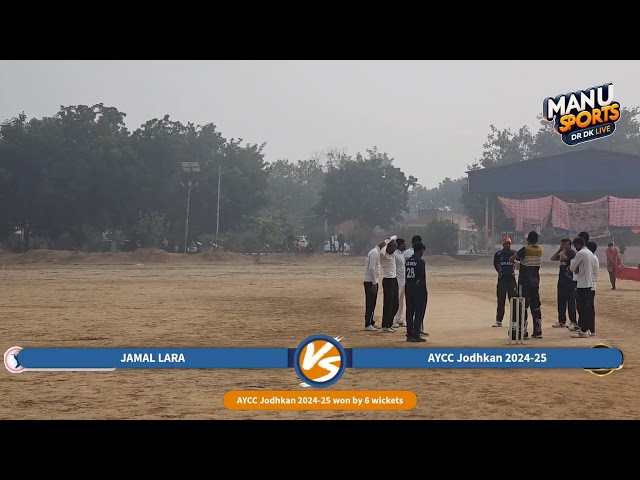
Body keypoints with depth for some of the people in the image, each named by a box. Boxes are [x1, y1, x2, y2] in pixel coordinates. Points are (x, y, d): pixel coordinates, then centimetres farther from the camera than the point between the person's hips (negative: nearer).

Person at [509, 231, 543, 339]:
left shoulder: (525, 249, -12)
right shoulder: (540, 250, 3)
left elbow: (511, 259, -11)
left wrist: (515, 260, 10)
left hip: (524, 282, -5)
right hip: (535, 282, 5)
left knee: (523, 306, -1)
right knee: (536, 307, 9)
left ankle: (524, 331, -3)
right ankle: (538, 331, 10)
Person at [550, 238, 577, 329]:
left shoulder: (572, 253, -12)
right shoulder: (563, 254, 15)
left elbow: (562, 258, -25)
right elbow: (553, 258, 15)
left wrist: (564, 250, -12)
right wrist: (560, 250, 10)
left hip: (570, 281, -9)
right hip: (562, 281, 9)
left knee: (571, 302, -5)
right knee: (561, 302, 12)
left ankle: (573, 322, -1)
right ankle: (562, 321, 20)